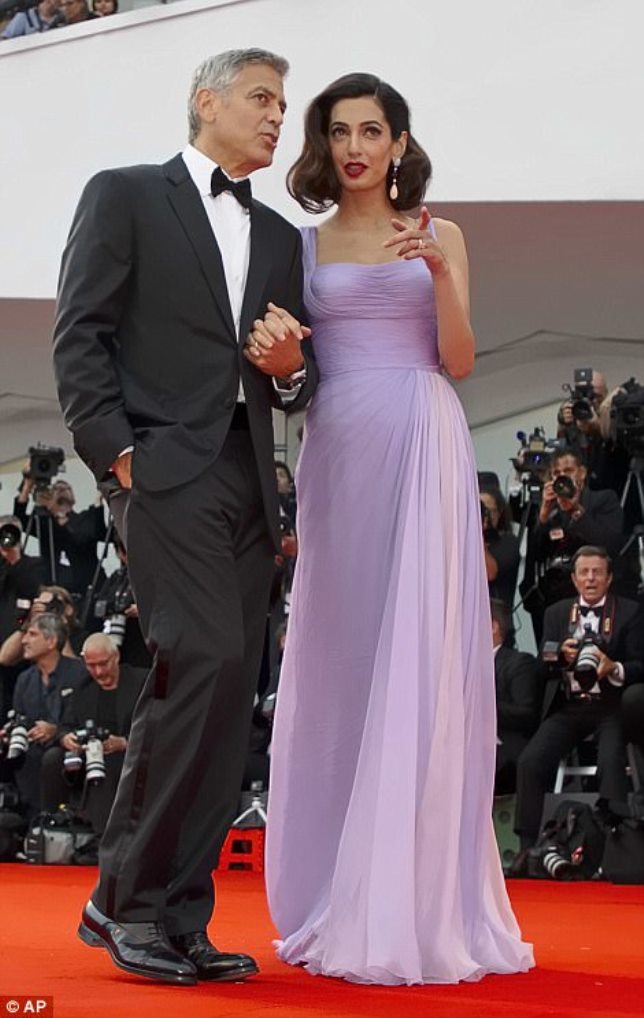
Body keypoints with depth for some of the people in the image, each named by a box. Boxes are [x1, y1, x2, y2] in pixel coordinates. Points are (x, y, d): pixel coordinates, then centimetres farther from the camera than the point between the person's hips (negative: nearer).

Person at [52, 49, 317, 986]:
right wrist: (116, 453, -11)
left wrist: (291, 368, 1)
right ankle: (126, 897, -10)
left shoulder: (279, 237, 23)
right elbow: (80, 336, -2)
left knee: (227, 698, 1)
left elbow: (299, 381, 24)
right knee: (207, 659, -20)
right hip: (170, 473, -6)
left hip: (250, 485, 6)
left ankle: (178, 921, 6)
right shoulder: (125, 196, 7)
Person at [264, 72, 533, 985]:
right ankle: (340, 900, 7)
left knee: (424, 657, -6)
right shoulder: (305, 244, 13)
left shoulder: (439, 237, 11)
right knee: (341, 659, 0)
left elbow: (460, 360, 3)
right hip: (339, 452, 1)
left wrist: (439, 276, -12)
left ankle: (419, 904, -4)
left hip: (425, 449, -1)